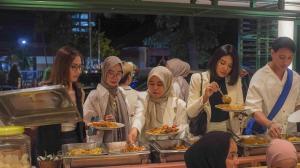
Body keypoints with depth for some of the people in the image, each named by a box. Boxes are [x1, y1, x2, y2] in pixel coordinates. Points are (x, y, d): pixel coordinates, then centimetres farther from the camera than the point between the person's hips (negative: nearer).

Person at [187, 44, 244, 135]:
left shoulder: (235, 80, 6)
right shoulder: (198, 78, -2)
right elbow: (190, 113, -8)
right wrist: (205, 97, -21)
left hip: (229, 130, 3)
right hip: (204, 131, -2)